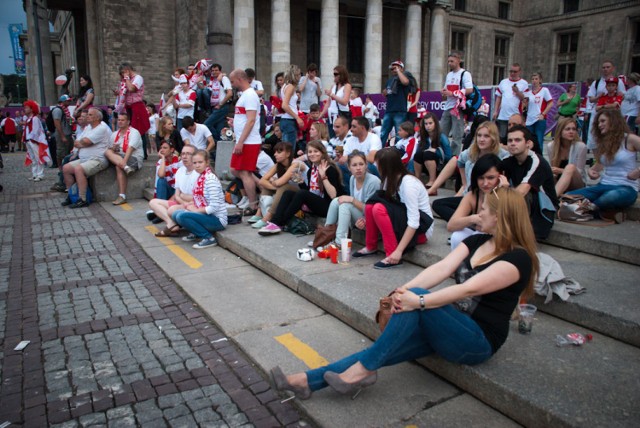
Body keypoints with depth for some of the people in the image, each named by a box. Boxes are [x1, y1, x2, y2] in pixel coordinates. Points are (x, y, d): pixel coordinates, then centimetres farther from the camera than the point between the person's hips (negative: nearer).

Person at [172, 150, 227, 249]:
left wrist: (196, 210, -13)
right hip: (207, 215, 8)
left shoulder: (210, 179, -18)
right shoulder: (200, 177, 8)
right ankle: (196, 233, 15)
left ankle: (209, 238, -12)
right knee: (175, 214, 5)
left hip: (217, 219, -8)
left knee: (182, 216, -23)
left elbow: (214, 207, -23)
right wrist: (192, 205, -3)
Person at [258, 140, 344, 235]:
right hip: (314, 206, 7)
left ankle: (280, 224, -20)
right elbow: (310, 192, 15)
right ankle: (275, 222, -26)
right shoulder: (311, 170, 11)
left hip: (329, 207, -7)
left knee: (302, 193, -27)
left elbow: (333, 195, -20)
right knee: (288, 193, -9)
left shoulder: (330, 169, -10)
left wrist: (323, 176, -28)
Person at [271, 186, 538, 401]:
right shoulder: (476, 242, 10)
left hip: (480, 342, -6)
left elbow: (468, 289, -24)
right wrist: (405, 290, -19)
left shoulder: (518, 258, -13)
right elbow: (441, 269, -4)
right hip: (453, 327, 6)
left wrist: (418, 301, -31)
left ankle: (364, 369, -22)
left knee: (417, 299, -30)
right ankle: (307, 381, -17)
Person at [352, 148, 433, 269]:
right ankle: (371, 247, 4)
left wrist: (399, 251, -31)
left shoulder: (408, 183, -24)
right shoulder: (392, 179, -1)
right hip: (403, 225, 8)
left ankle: (391, 255, -22)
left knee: (379, 208, -27)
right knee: (371, 204, -9)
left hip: (420, 229, -8)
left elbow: (414, 222, -28)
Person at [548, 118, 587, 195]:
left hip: (577, 184, -4)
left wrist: (561, 171, -26)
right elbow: (552, 168, 3)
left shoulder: (581, 146, -12)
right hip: (559, 182, 4)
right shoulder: (551, 146, -3)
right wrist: (552, 173, -22)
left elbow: (579, 171, -9)